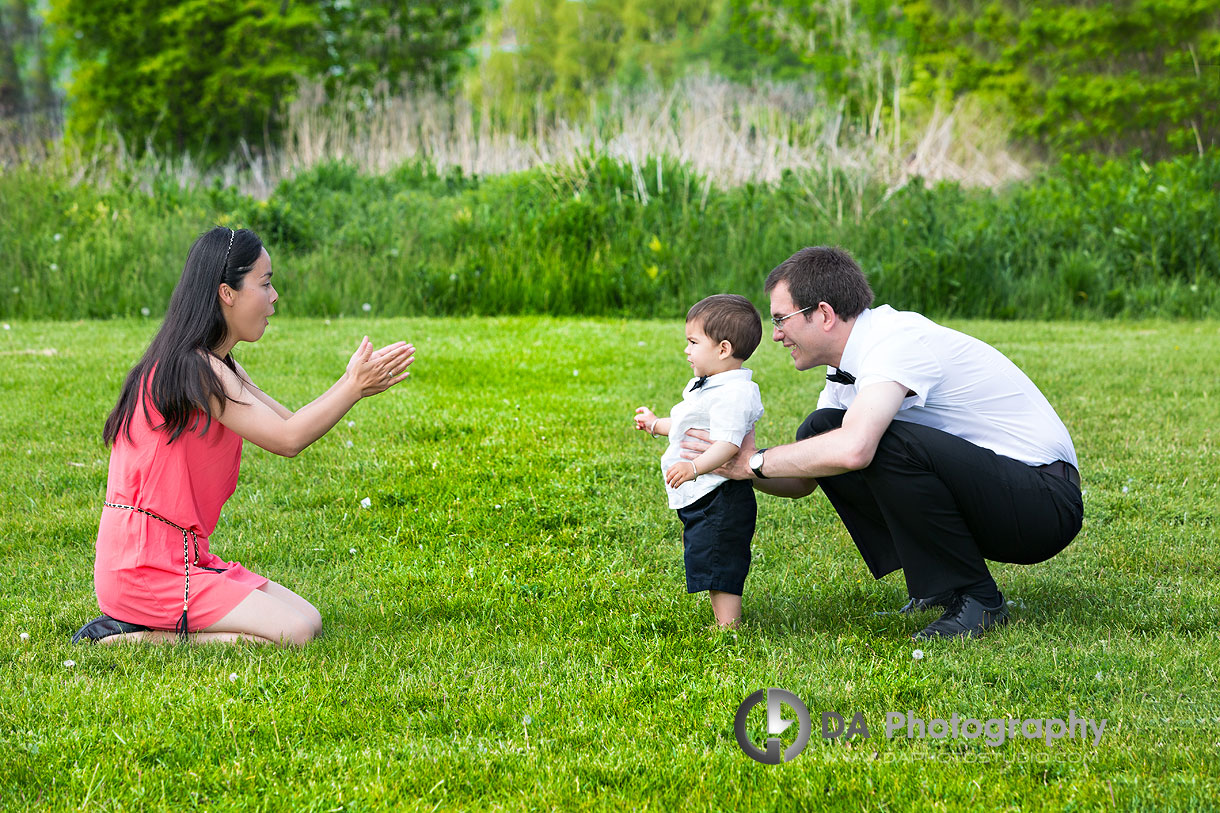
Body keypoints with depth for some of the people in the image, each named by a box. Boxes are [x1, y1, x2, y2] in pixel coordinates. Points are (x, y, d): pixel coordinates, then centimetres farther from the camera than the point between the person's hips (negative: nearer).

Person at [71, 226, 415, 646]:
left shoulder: (219, 368, 15)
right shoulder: (197, 369, -17)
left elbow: (290, 423, 14)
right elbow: (287, 439, -19)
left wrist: (351, 383, 2)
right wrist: (354, 387, -10)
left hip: (185, 558, 10)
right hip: (149, 568, -10)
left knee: (307, 619, 5)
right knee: (295, 633, -17)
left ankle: (149, 628, 6)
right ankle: (132, 639, -10)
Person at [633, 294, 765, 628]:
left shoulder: (733, 393, -21)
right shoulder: (708, 388, 15)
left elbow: (729, 443, -30)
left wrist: (694, 467, -42)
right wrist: (655, 424, 42)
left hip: (721, 500, -11)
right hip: (702, 500, 11)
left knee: (719, 568, -9)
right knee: (711, 566, 17)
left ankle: (727, 628, -5)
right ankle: (722, 622, 26)